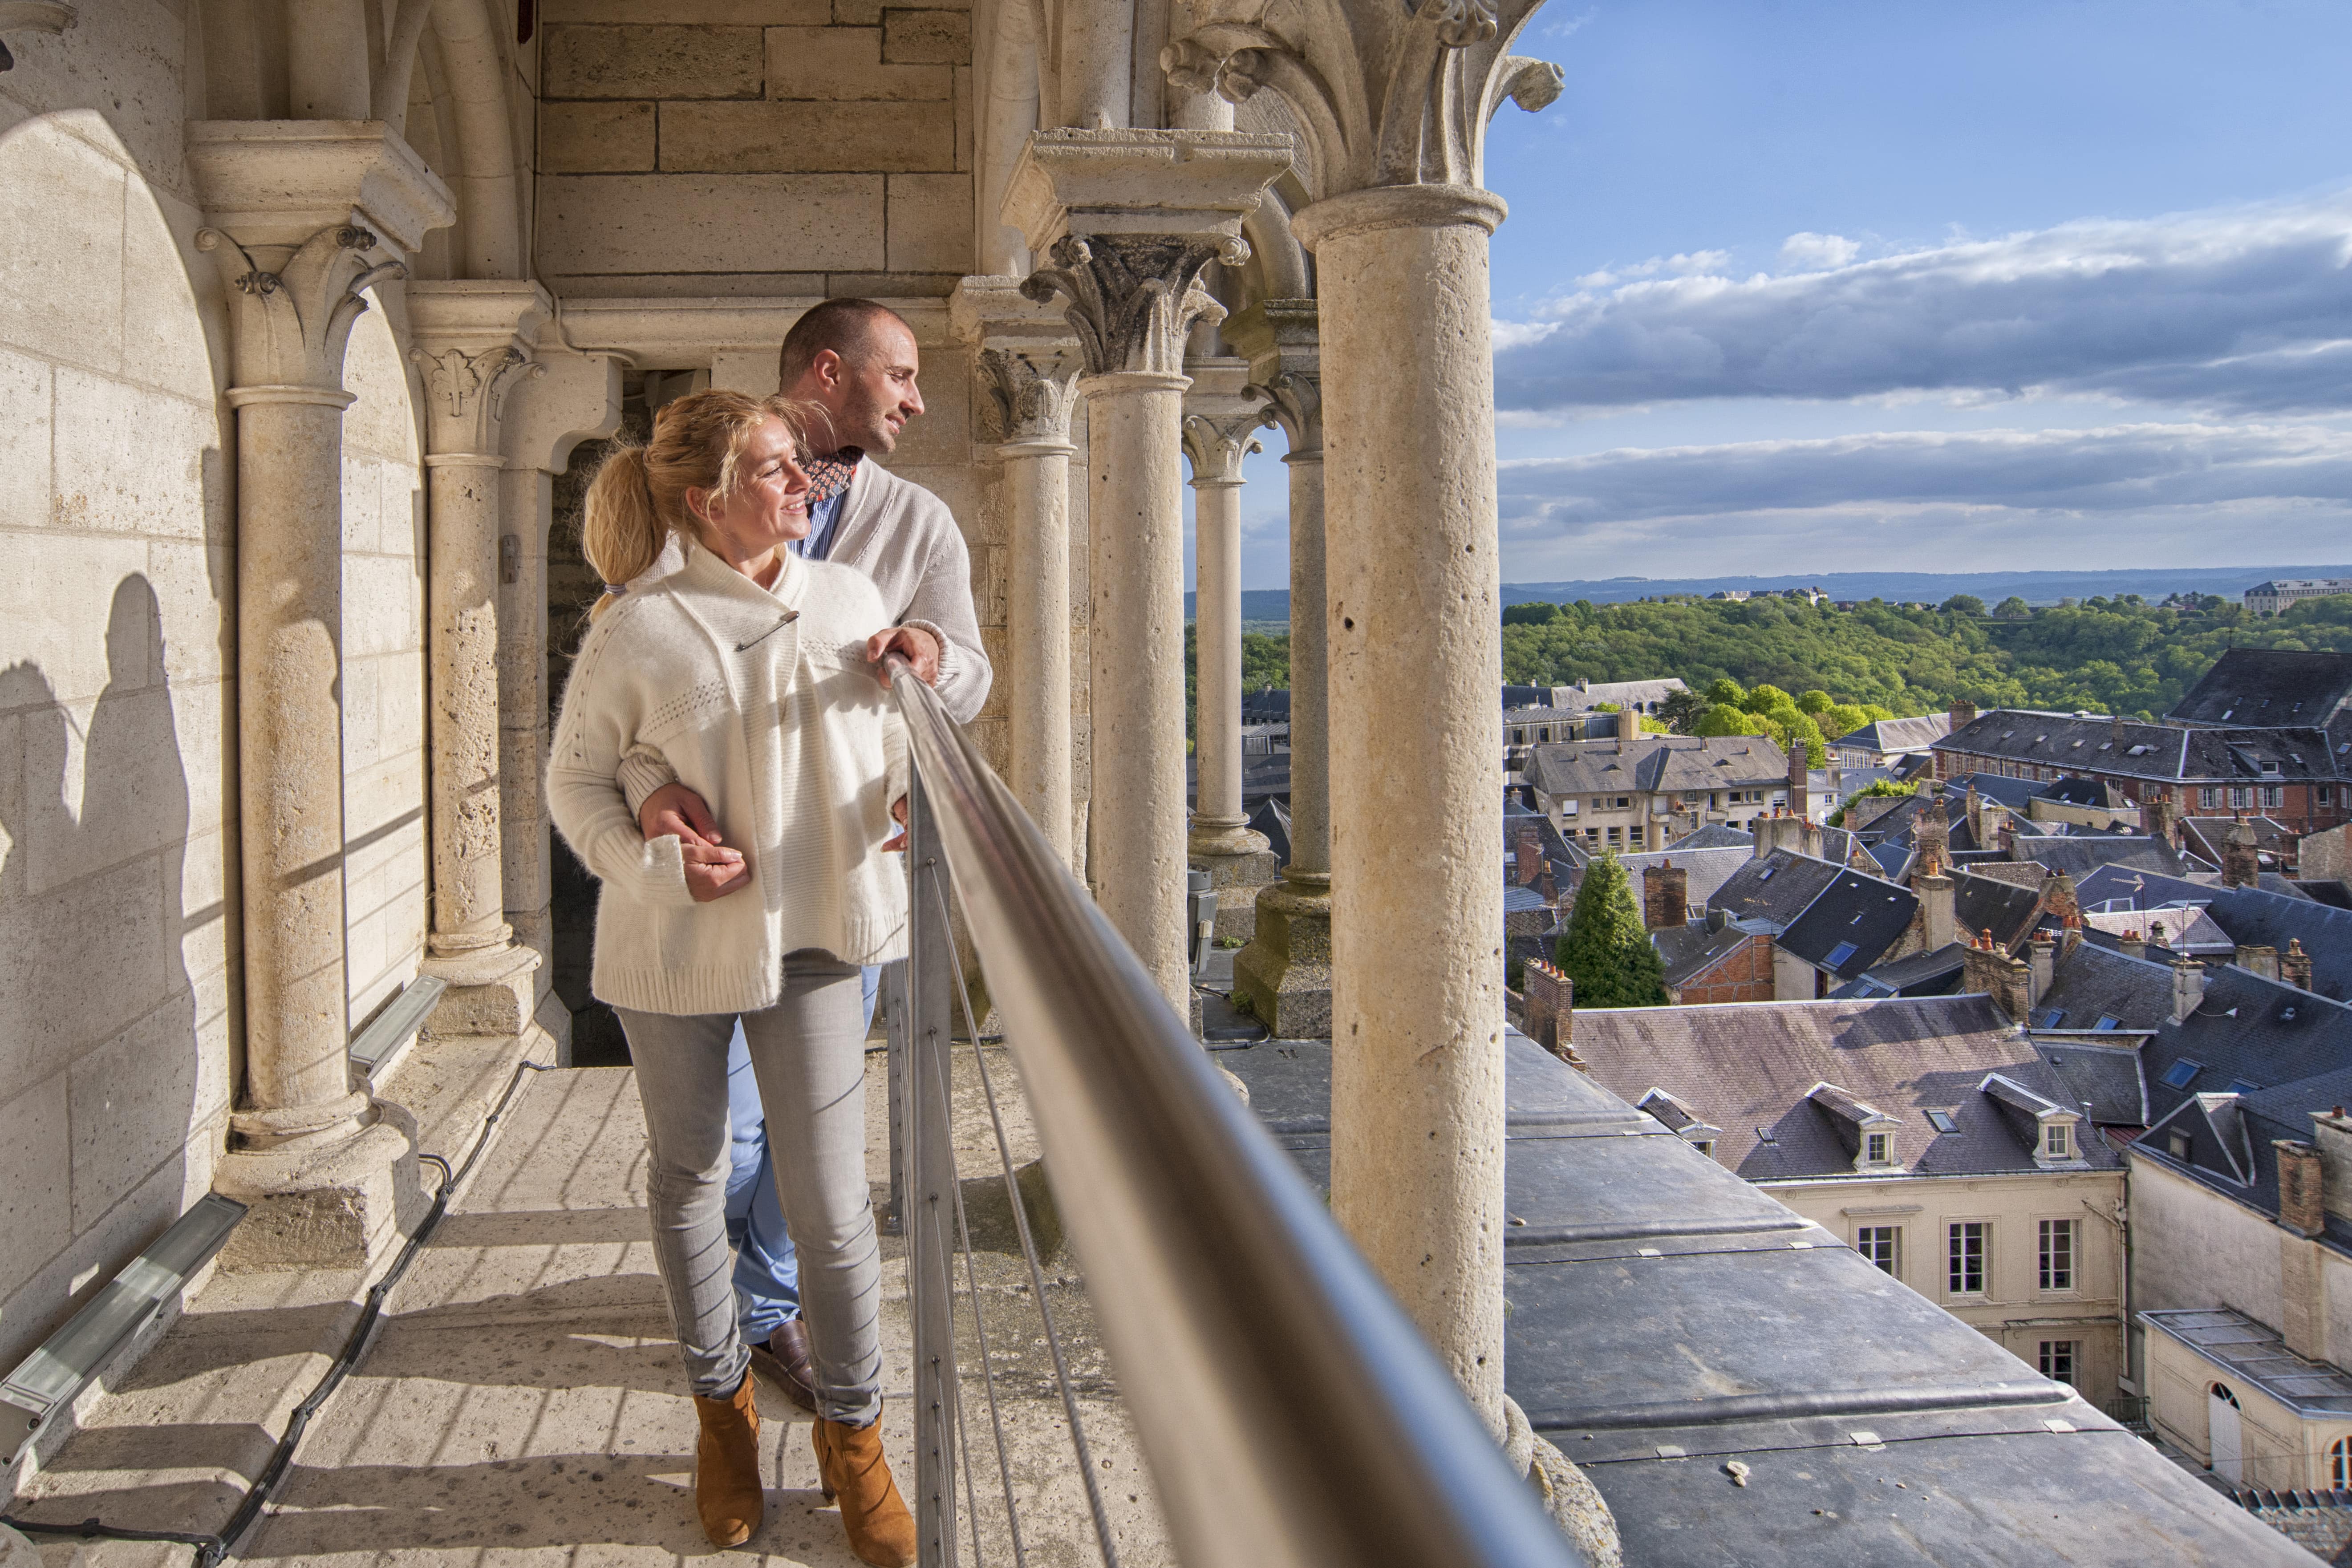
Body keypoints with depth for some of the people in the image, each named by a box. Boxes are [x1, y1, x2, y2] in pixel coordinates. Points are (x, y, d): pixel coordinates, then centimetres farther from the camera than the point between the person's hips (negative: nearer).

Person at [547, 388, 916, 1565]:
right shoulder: (636, 631, -12)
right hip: (675, 947, -1)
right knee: (688, 1180, 17)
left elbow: (890, 738, 9)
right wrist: (658, 864, -17)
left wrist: (915, 799, -12)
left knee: (831, 1203, 1)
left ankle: (852, 1432, 24)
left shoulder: (849, 600, -2)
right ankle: (722, 1404, 40)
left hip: (812, 937, 1)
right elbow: (575, 781, -2)